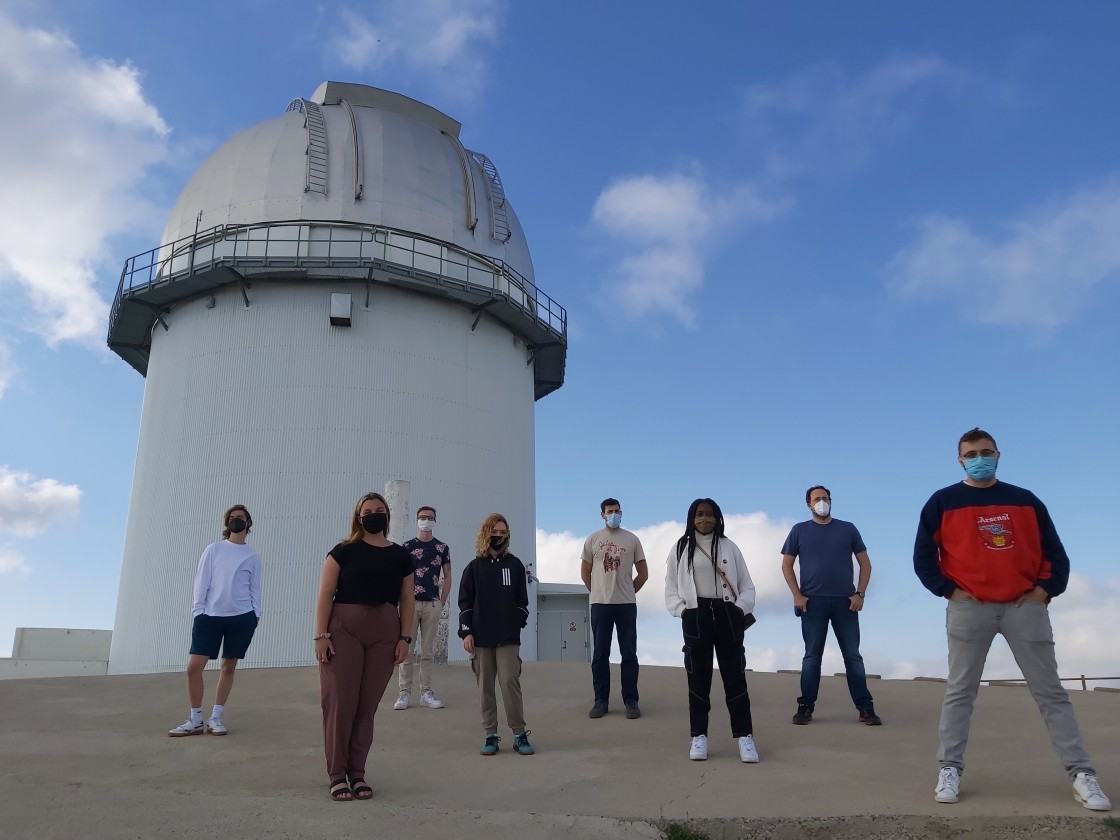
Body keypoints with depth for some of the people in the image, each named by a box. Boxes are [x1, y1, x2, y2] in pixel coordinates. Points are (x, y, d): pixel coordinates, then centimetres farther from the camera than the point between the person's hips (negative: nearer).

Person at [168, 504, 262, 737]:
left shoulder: (253, 556, 8)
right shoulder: (213, 549, 6)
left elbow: (255, 589, 10)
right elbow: (201, 583, 4)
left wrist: (255, 615, 3)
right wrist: (198, 611, -3)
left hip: (241, 617, 0)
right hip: (210, 615, 0)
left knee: (229, 667, 5)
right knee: (193, 666, -6)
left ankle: (215, 718, 16)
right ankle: (195, 720, 7)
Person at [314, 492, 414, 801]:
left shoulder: (400, 555, 10)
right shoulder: (344, 551, 1)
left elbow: (406, 599, 10)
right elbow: (325, 594, -2)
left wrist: (405, 638, 2)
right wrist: (321, 635, -10)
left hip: (385, 633, 3)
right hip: (343, 629, -2)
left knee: (367, 705, 6)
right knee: (340, 702, -3)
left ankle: (357, 772, 18)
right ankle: (337, 775, 9)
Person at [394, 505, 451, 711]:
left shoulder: (442, 548, 9)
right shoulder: (406, 547, 6)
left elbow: (447, 577, 11)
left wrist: (442, 602, 5)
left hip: (432, 604, 1)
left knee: (428, 651, 5)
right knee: (406, 650, -2)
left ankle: (426, 693, 11)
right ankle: (404, 693, 3)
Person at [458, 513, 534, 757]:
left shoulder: (514, 565, 7)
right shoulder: (474, 567, 7)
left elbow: (522, 600, 9)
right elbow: (465, 602, 5)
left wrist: (517, 624, -2)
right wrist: (466, 632, -4)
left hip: (508, 637, -1)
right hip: (480, 637, 1)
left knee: (510, 682, -7)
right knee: (485, 686, 4)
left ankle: (520, 734, 2)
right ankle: (490, 735, 12)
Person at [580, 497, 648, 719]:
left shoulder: (632, 540, 5)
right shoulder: (593, 540, 5)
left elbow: (643, 573, 10)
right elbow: (585, 572, 11)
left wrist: (628, 592, 9)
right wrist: (599, 592, 10)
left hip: (627, 604, 0)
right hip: (600, 604, 0)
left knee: (629, 653, 2)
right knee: (600, 654, 4)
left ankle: (631, 701, 9)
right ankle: (601, 700, 12)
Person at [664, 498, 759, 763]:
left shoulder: (729, 547, 9)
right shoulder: (681, 548, 7)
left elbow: (746, 585, 9)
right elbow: (671, 587, 8)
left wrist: (741, 608, -7)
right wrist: (682, 610, -6)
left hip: (727, 615, 0)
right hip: (696, 616, 0)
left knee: (735, 675, 0)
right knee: (698, 676, 3)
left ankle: (744, 736, 5)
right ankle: (699, 736, 9)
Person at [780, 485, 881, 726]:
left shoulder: (847, 529, 9)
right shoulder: (799, 530, 7)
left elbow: (865, 564, 10)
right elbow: (786, 565, 7)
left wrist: (860, 593, -1)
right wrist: (797, 595, -3)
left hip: (845, 601, 1)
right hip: (812, 602, -1)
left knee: (853, 656, 3)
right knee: (812, 656, 3)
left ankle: (865, 708, 8)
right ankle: (805, 707, 7)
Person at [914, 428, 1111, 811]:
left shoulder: (1025, 500, 11)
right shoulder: (943, 502, 3)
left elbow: (1054, 551, 11)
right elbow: (923, 557, 3)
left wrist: (1046, 589, -2)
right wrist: (949, 591, -7)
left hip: (1025, 606, 2)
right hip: (969, 608, -2)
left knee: (1050, 691, 6)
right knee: (960, 690, 2)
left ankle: (1082, 774, 12)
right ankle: (950, 769, 7)